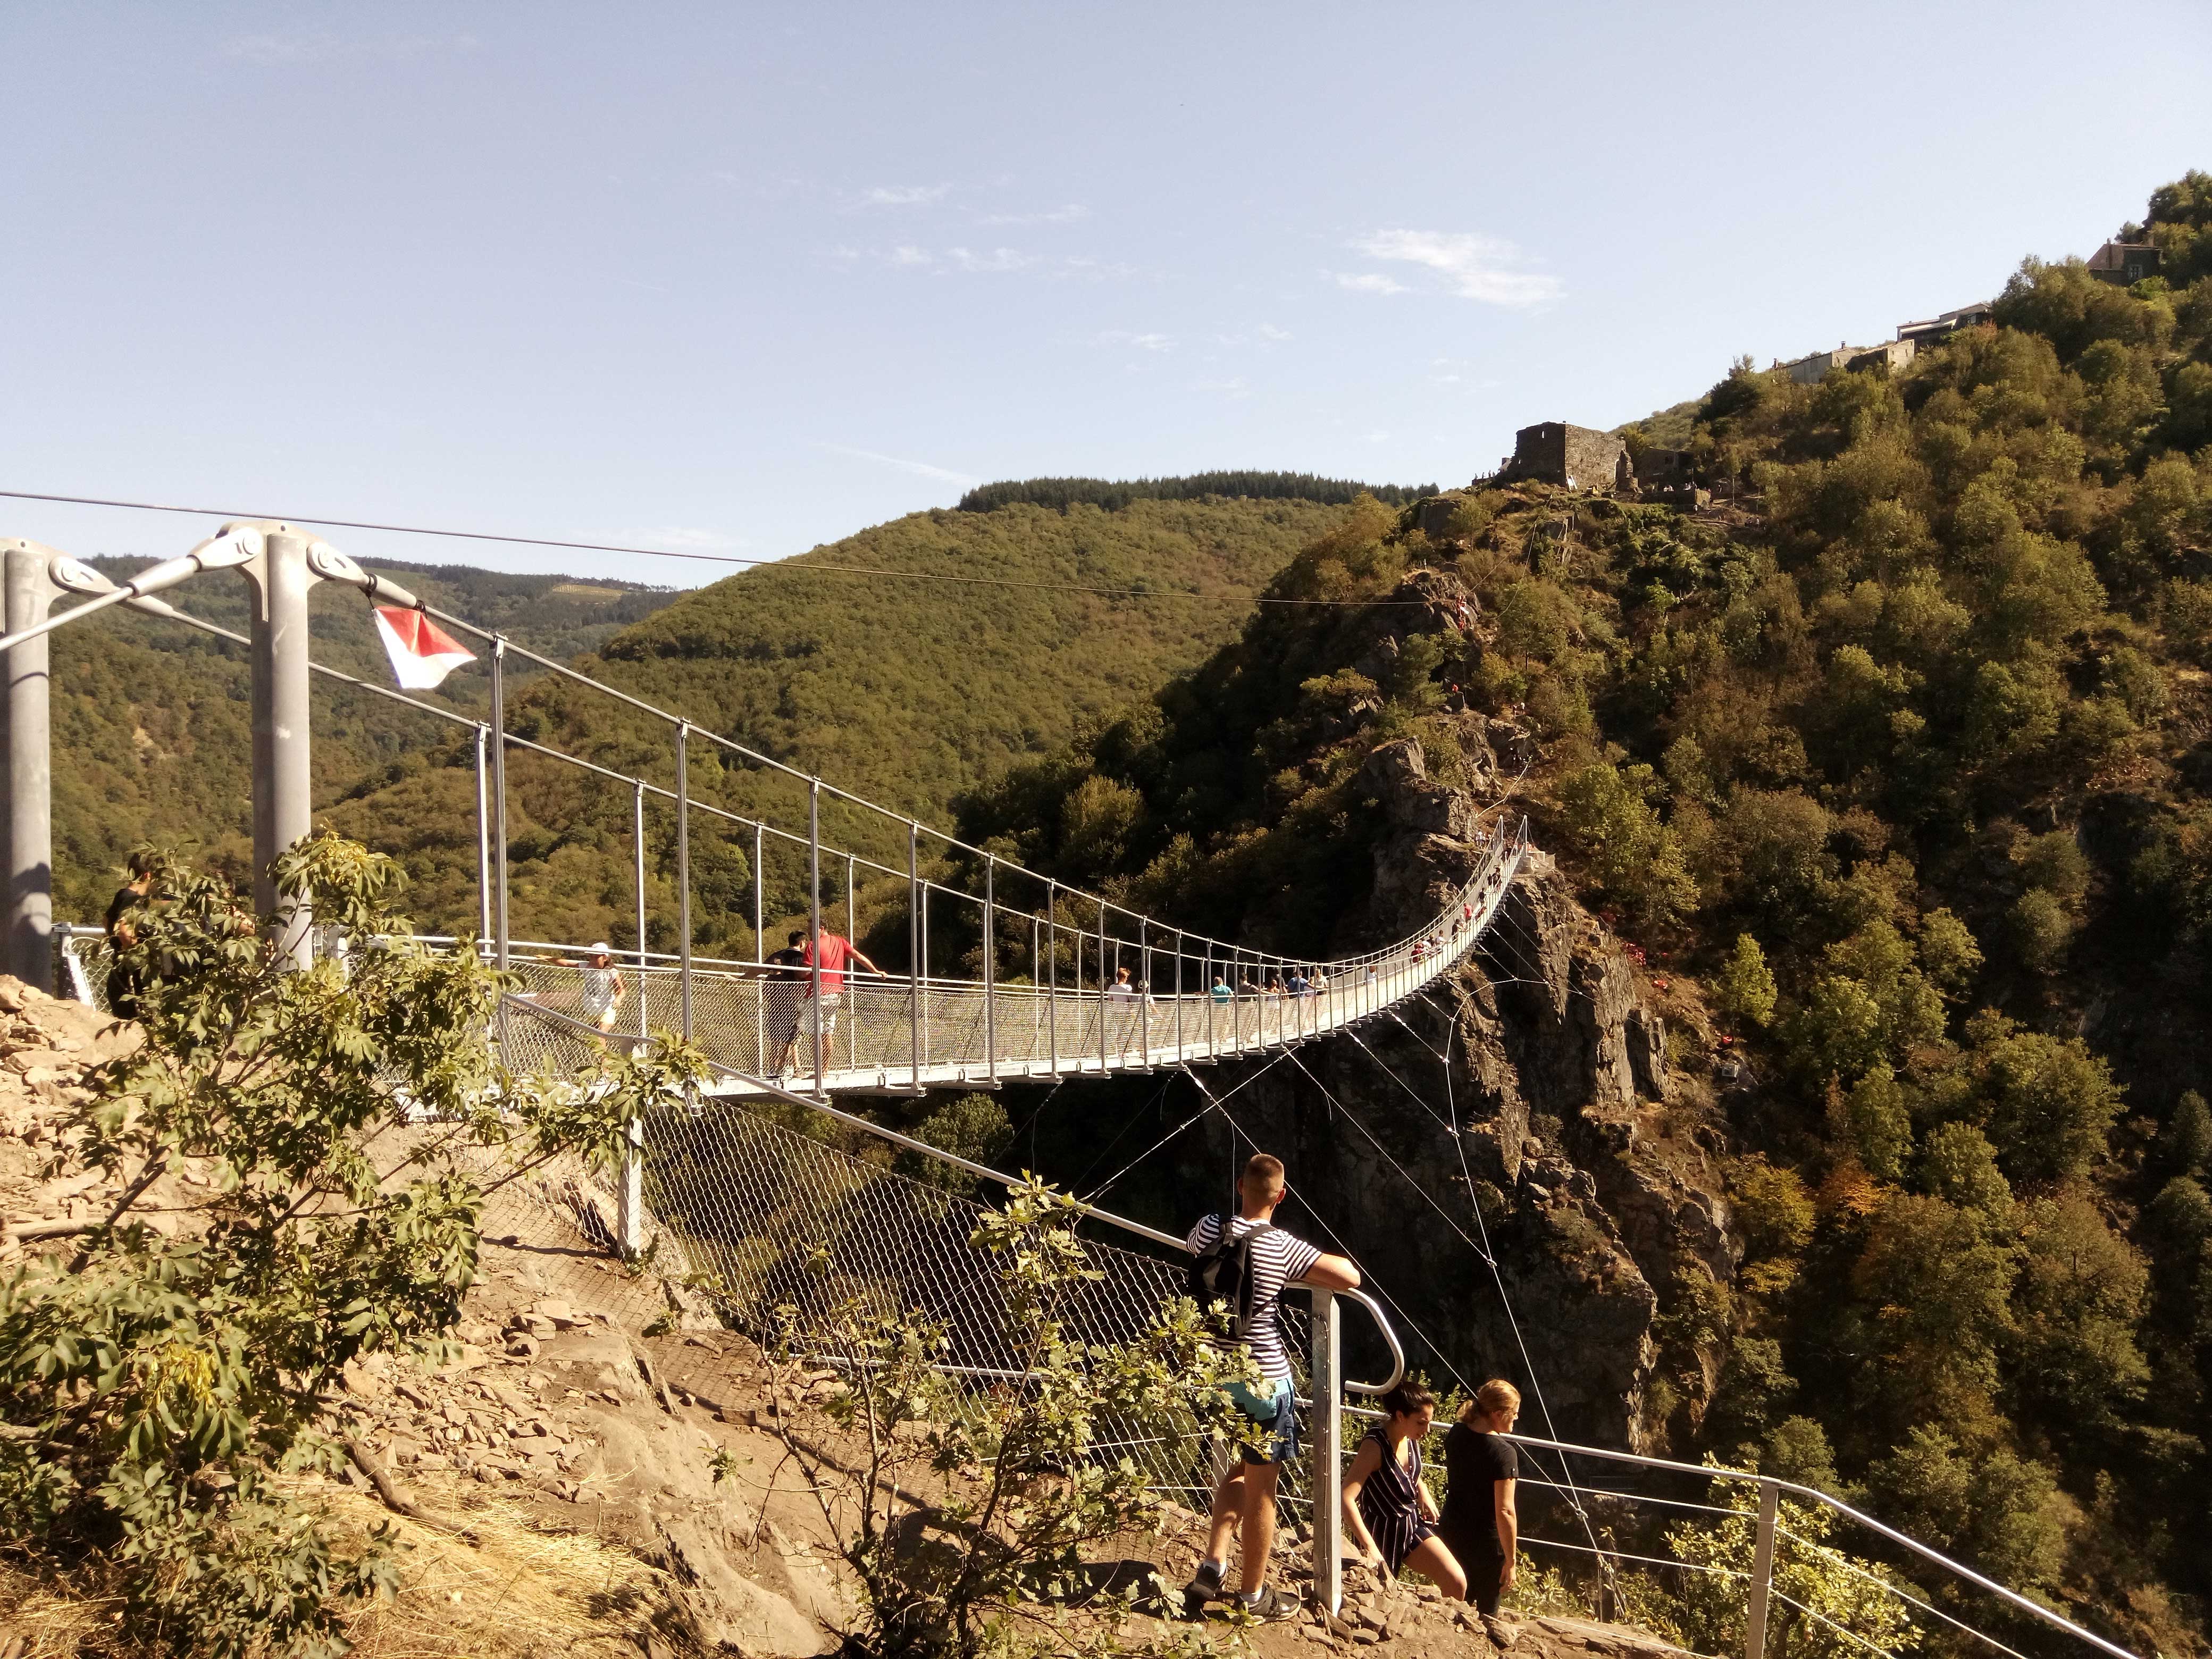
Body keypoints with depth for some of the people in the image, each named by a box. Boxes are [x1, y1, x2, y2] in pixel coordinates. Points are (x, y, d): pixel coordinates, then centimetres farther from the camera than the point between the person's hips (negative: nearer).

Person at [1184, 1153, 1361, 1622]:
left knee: (1240, 1469, 25)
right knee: (1260, 1487, 9)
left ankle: (1213, 1567, 15)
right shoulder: (1284, 1247, -17)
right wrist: (1306, 1272, -1)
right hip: (1263, 1380, -5)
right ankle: (1252, 1595, 21)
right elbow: (1351, 1277, -18)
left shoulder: (1209, 1229, -3)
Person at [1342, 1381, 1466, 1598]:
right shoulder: (1375, 1445, -25)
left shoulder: (1411, 1439, -4)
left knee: (1457, 1584, -4)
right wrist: (1369, 1547, -35)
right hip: (1382, 1530, -6)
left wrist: (1424, 1495, 0)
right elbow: (1346, 1498, -33)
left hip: (1412, 1523, 7)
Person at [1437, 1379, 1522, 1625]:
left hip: (1451, 1535, 6)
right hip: (1486, 1544, -6)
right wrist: (1510, 1562, -15)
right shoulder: (1503, 1453, -23)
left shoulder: (1456, 1434, -3)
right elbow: (1505, 1512, -21)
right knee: (1487, 1615, 12)